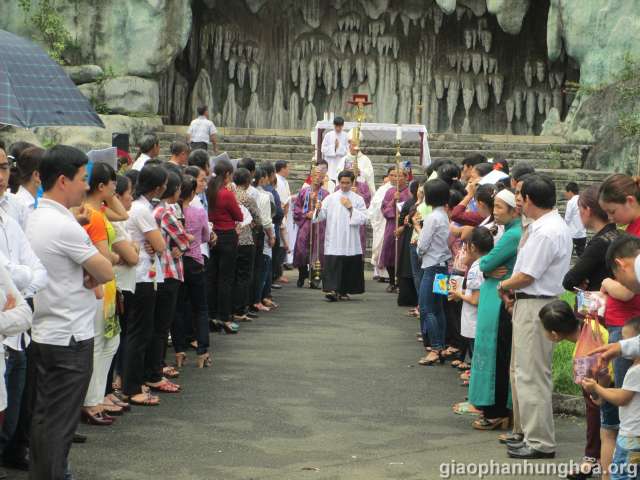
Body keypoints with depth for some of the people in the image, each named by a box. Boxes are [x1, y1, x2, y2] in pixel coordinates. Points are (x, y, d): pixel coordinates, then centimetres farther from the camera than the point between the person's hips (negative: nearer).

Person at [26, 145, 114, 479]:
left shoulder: (35, 218, 9)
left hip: (43, 334, 9)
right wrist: (93, 275, 5)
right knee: (60, 423, -2)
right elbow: (107, 273, -15)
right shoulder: (65, 226, -20)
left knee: (44, 415, 16)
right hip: (70, 338, -9)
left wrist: (88, 276, -6)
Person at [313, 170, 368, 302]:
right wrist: (318, 209, -17)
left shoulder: (358, 199, 6)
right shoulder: (330, 198, 8)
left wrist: (351, 208, -9)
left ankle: (344, 291, 16)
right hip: (333, 240, 0)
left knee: (349, 266, 4)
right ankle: (332, 290, -18)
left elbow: (364, 218, -2)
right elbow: (321, 216, 4)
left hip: (350, 241, 1)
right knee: (332, 265, -12)